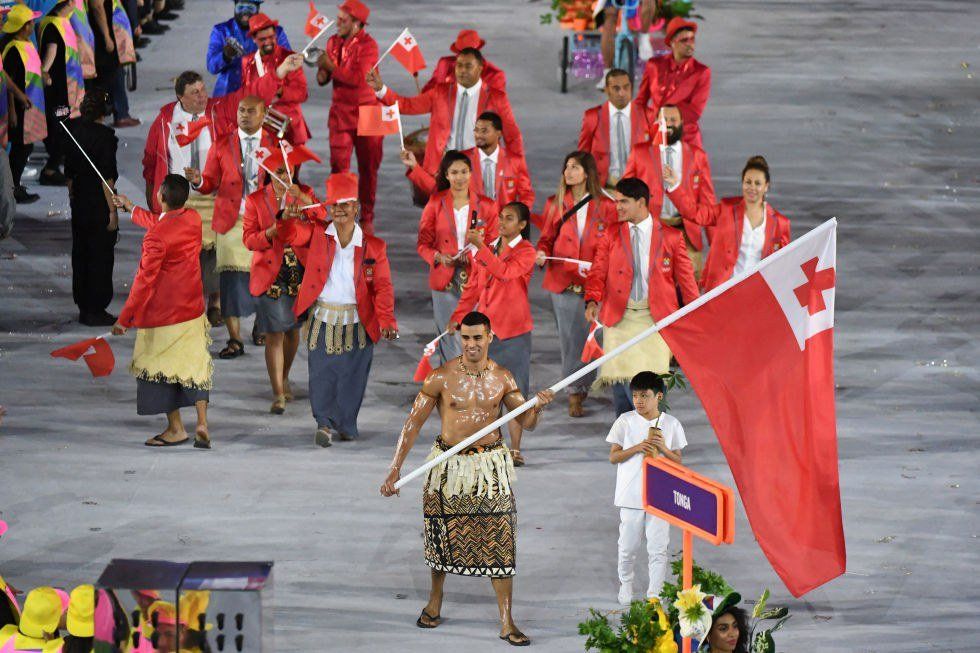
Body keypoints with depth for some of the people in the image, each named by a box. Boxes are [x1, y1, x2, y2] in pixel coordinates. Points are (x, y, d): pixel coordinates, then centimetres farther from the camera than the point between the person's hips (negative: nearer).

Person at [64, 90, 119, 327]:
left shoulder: (74, 132, 3)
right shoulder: (104, 136, -17)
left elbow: (69, 173, 9)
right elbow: (106, 177, -18)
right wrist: (112, 210, -14)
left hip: (79, 201, 7)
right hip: (99, 203, -7)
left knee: (80, 255, 14)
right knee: (101, 256, 1)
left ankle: (84, 308, 21)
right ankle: (96, 310, 4)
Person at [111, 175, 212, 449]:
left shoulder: (156, 237, -22)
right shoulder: (193, 219, 0)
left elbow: (144, 280, -20)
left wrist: (124, 319, -13)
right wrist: (131, 208, 37)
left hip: (162, 311, -6)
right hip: (192, 309, 6)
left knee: (161, 366, 8)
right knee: (194, 364, 11)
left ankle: (176, 429, 11)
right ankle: (202, 423, 1)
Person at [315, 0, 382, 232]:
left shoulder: (368, 45, -13)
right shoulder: (334, 42, 5)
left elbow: (358, 78, -24)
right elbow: (324, 76, 12)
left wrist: (331, 66, -19)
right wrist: (322, 73, -12)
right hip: (340, 113, 4)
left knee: (368, 169, 5)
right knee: (338, 166, -3)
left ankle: (367, 219, 15)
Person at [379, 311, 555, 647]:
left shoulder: (502, 378, 1)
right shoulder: (442, 377, -7)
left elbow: (526, 422, 6)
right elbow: (414, 422, -5)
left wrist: (538, 407, -18)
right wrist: (395, 469, -10)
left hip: (491, 464, 1)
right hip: (449, 464, -1)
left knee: (499, 542, -5)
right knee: (442, 534, 11)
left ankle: (507, 623, -1)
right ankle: (434, 603, 37)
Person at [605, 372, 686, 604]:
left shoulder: (671, 424, 2)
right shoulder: (625, 421, 0)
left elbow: (678, 461, 7)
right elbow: (613, 457, 0)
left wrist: (664, 449, -13)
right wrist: (637, 448, -16)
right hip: (631, 495, 0)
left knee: (658, 549, -1)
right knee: (628, 546, 8)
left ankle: (654, 594, 6)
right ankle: (625, 583, 32)